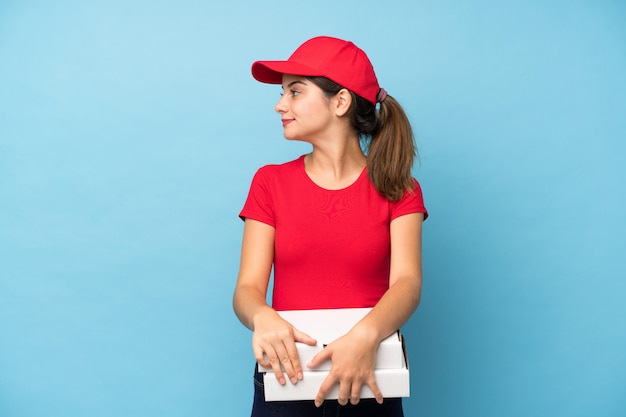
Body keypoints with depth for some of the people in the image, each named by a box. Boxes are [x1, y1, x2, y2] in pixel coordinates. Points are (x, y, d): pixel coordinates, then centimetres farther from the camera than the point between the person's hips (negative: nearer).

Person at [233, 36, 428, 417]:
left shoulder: (397, 190, -2)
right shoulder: (271, 182, 0)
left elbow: (407, 282, -15)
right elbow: (247, 288, -6)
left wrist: (366, 335, -34)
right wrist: (262, 318, -28)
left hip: (367, 384, 0)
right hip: (286, 376, 1)